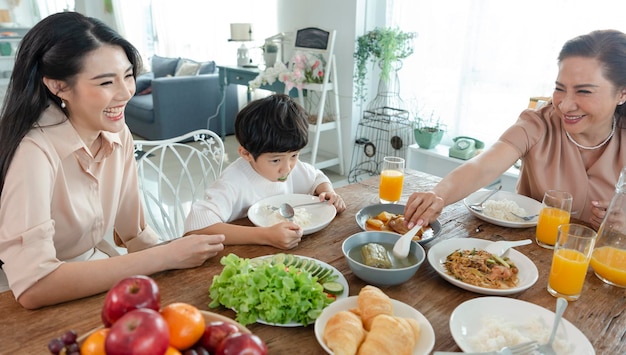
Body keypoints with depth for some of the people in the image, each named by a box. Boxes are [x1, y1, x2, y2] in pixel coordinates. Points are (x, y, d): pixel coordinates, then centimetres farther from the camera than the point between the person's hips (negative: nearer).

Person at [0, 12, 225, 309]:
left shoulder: (118, 134, -5)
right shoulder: (35, 152, -25)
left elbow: (133, 233, 0)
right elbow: (32, 287, -33)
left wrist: (187, 256, -17)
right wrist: (167, 256, -30)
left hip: (99, 278, 6)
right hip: (47, 306, -5)